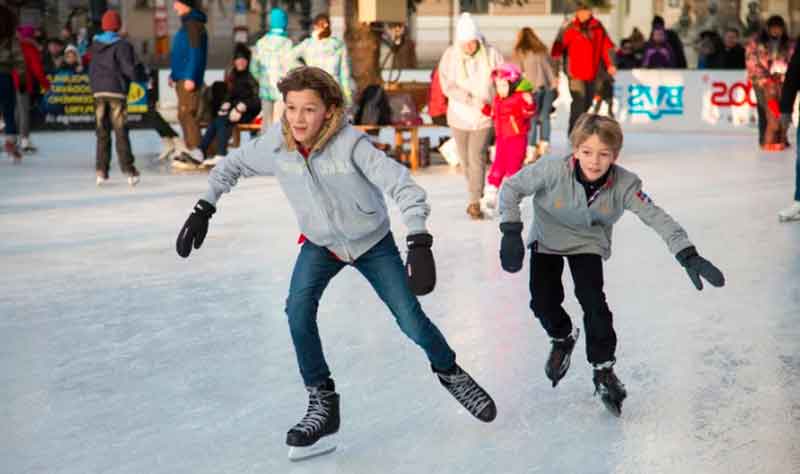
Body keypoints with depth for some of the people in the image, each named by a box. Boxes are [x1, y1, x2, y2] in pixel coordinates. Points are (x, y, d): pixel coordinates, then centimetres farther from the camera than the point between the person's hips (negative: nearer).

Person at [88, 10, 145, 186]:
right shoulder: (122, 45, -10)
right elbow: (130, 70, -14)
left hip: (98, 92, 4)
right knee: (121, 132, -1)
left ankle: (101, 171, 4)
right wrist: (142, 74, 4)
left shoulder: (95, 45, 7)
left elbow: (92, 69, 8)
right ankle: (128, 170, -2)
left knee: (102, 133, 8)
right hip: (116, 92, -4)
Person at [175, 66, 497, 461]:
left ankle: (449, 372, 29)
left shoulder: (351, 143, -32)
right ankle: (322, 403, -5)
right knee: (298, 309, -21)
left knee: (412, 322, -4)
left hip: (373, 243, -3)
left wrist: (419, 246, -45)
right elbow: (232, 166, 0)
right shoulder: (275, 144, -20)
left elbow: (404, 187, -35)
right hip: (320, 243, 3)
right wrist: (203, 210, -7)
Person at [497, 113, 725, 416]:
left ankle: (603, 368, 6)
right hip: (546, 239, 0)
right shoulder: (552, 171, -35)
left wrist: (688, 256, -39)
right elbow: (512, 188, -23)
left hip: (588, 244, 0)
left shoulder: (624, 184, -30)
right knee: (543, 301, -7)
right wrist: (511, 232, -30)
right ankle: (563, 337, 29)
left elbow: (657, 217, -30)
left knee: (593, 301, -15)